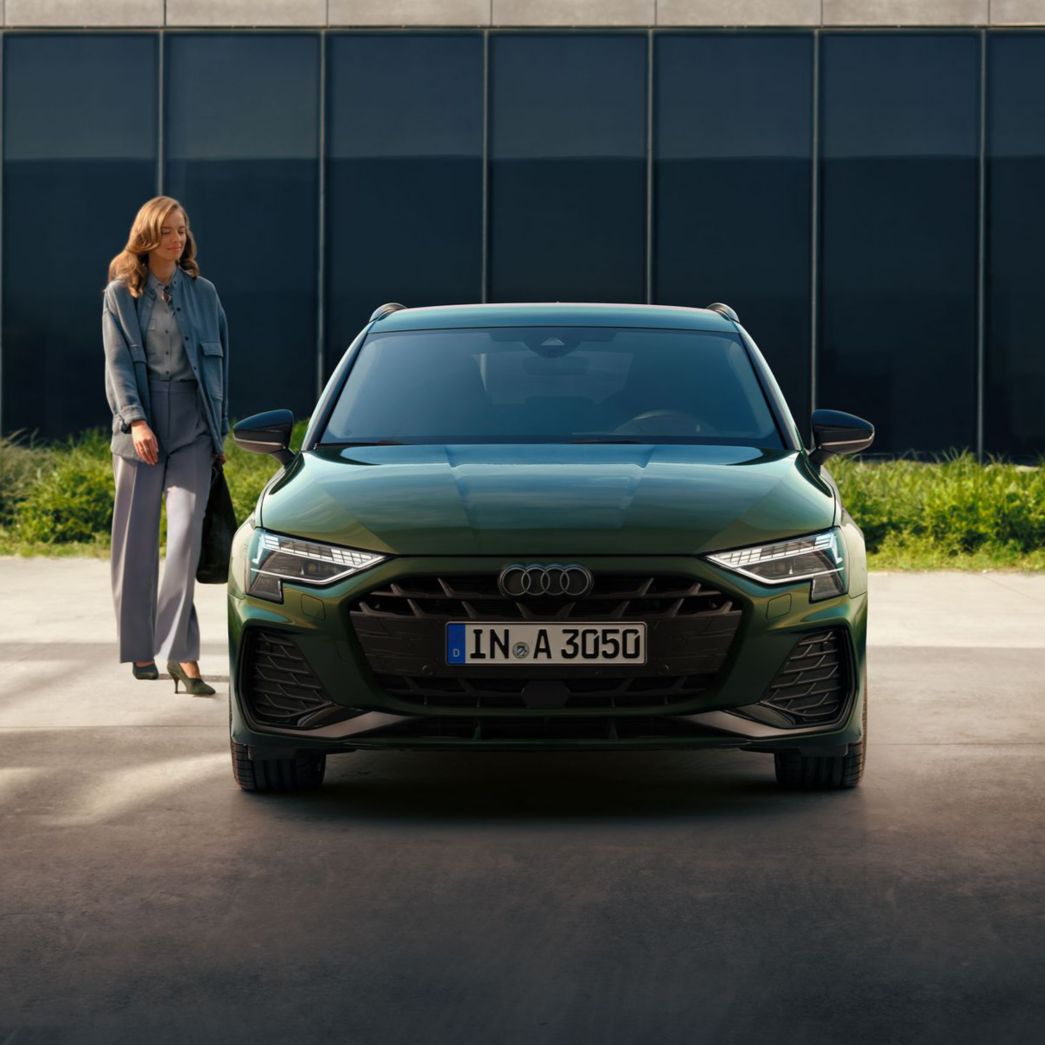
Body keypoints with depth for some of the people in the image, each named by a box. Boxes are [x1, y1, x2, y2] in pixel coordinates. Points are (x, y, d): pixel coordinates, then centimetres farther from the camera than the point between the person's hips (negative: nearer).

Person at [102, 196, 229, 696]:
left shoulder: (202, 293, 10)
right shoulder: (120, 295, 4)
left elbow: (219, 360, 13)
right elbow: (118, 363, -3)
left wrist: (219, 430, 11)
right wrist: (136, 421, -17)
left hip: (192, 422, 1)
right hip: (141, 419, 0)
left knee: (186, 533, -11)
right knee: (137, 538, 4)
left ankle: (180, 653, -15)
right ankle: (140, 648, 16)